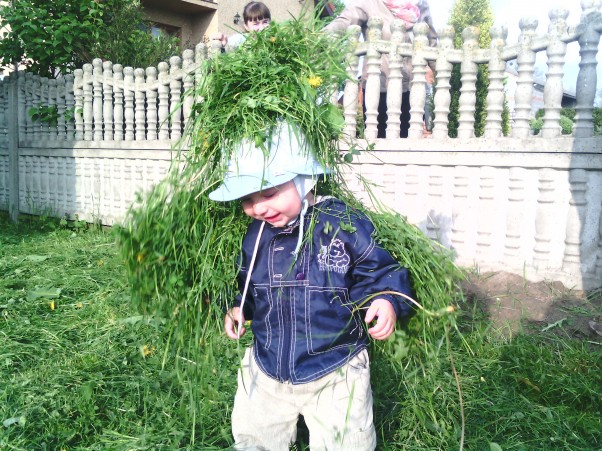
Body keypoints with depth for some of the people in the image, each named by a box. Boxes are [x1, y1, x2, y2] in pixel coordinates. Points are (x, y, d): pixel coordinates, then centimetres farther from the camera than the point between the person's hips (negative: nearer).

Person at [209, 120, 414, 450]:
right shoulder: (253, 235, -4)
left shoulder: (346, 225, -19)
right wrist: (239, 308, -2)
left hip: (335, 375, -4)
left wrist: (387, 301, -29)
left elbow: (381, 273, -10)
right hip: (265, 371, 5)